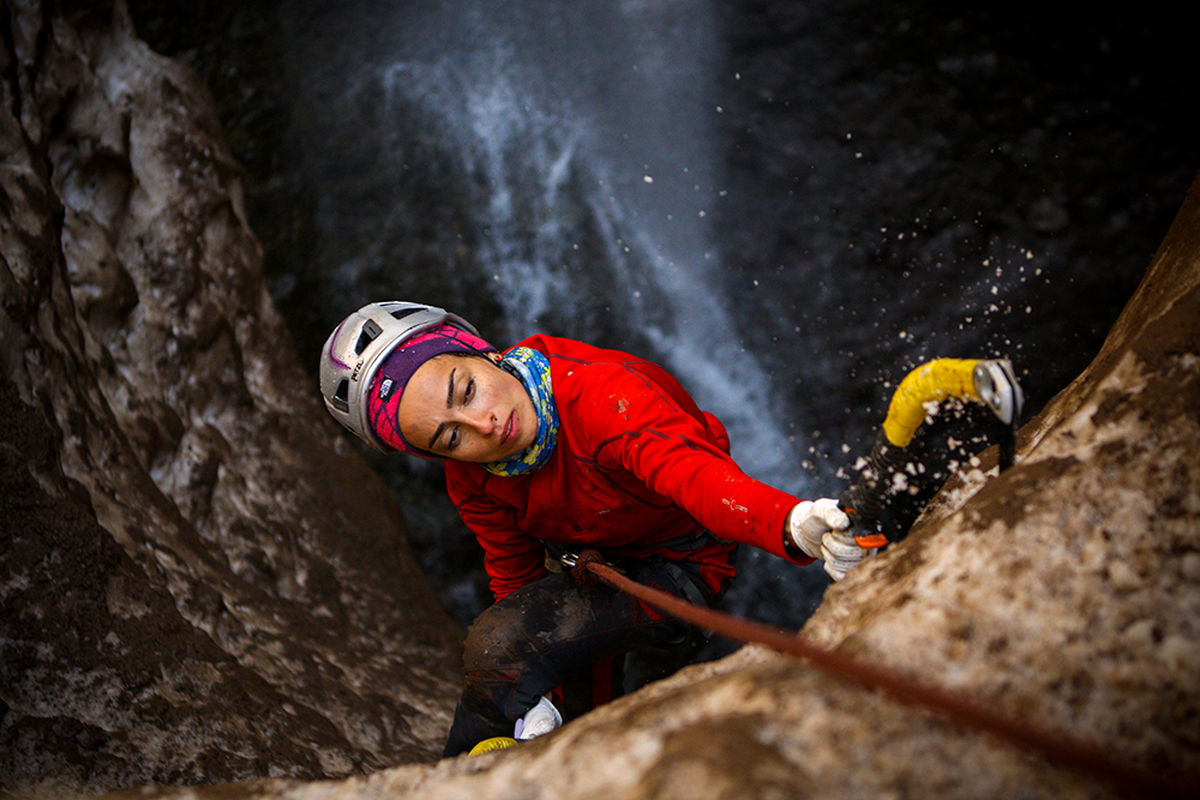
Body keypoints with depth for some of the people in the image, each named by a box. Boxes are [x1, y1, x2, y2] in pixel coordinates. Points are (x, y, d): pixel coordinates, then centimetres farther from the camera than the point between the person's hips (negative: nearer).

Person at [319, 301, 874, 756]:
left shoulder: (596, 393, -38)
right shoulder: (472, 482, -15)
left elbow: (691, 470, -55)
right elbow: (515, 577, -5)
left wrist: (792, 522, -74)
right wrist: (537, 701, -14)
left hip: (676, 569, -6)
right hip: (583, 567, 6)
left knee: (493, 649, -23)